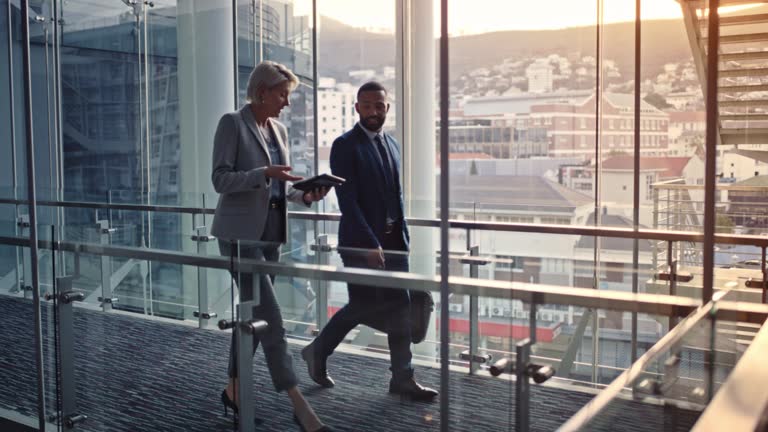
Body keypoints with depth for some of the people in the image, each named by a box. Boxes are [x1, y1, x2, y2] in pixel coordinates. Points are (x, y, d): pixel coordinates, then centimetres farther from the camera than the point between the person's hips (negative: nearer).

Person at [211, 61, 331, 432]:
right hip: (241, 233, -8)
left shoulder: (279, 130, 14)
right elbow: (220, 179, -12)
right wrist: (263, 173, -24)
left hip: (269, 233, 8)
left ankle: (234, 391, 27)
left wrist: (304, 195, -1)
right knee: (270, 318, -11)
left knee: (251, 314, 13)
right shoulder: (232, 124, -7)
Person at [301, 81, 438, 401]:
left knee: (400, 308, 5)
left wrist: (403, 237, 11)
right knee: (363, 305, -1)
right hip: (360, 242, -7)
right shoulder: (345, 146, -9)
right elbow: (347, 200, -16)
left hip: (393, 240, 7)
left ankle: (402, 378, 14)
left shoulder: (391, 145, 13)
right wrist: (370, 244, -20)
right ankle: (317, 351, 22)